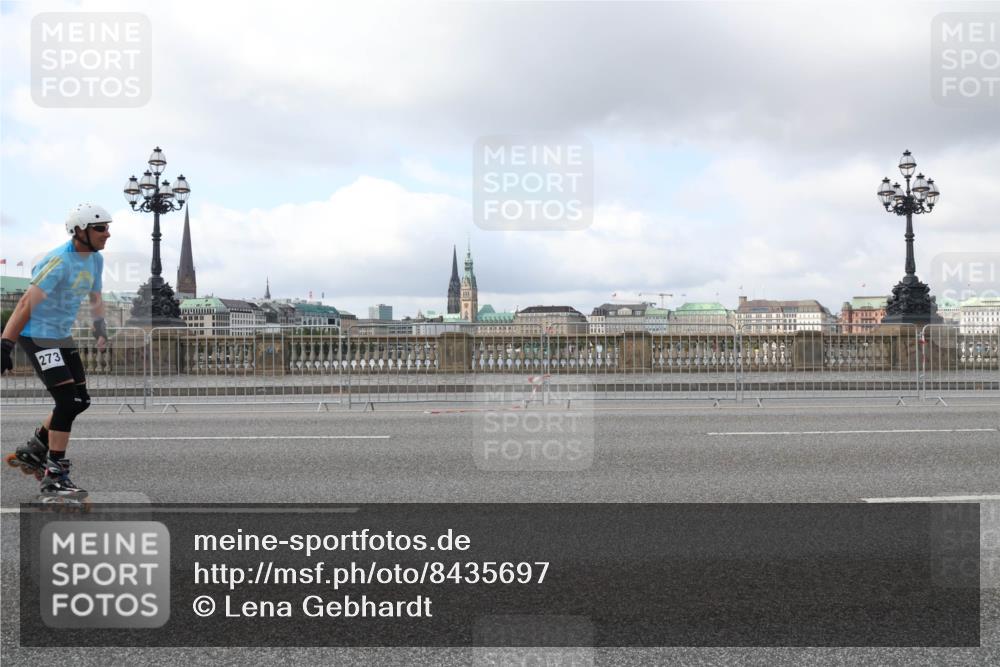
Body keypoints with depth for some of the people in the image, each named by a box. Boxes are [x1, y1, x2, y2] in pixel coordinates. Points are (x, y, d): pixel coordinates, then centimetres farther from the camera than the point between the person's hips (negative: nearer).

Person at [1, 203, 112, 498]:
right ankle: (54, 477, -10)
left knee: (80, 401, 7)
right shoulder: (59, 261, -22)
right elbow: (26, 303, -25)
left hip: (63, 336, 9)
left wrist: (101, 330, 18)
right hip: (37, 336, -9)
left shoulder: (95, 259, 5)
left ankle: (32, 450, 26)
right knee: (67, 400, -16)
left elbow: (95, 299, 21)